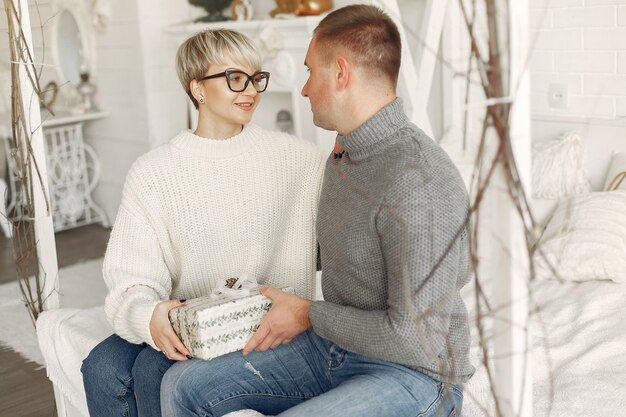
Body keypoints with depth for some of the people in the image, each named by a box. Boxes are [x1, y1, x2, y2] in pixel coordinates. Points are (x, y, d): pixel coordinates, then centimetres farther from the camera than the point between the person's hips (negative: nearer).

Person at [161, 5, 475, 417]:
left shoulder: (418, 181, -26)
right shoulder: (344, 157, 4)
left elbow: (413, 336, -25)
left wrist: (309, 315, -13)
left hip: (411, 378, -8)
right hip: (335, 349, 9)